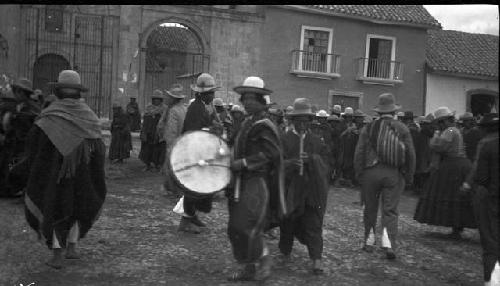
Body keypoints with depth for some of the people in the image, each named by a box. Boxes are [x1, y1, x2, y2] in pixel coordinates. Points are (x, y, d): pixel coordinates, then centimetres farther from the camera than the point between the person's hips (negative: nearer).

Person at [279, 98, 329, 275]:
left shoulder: (317, 141, 9)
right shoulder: (284, 140, 0)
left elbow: (325, 163, 2)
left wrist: (311, 160, -17)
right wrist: (290, 163, -25)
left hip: (312, 190, 1)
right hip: (289, 189, -1)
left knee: (313, 225, -2)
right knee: (288, 223, 10)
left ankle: (316, 260, -3)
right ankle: (285, 252, 30)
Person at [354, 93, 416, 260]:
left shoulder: (369, 128, -1)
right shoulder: (402, 128, -1)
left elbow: (359, 153, -2)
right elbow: (410, 154, 0)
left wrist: (359, 174, 6)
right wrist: (409, 175, 9)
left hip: (371, 173, 1)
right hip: (394, 174, 0)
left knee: (370, 208, 14)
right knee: (390, 210, 3)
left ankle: (369, 241, 23)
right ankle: (389, 244, -9)